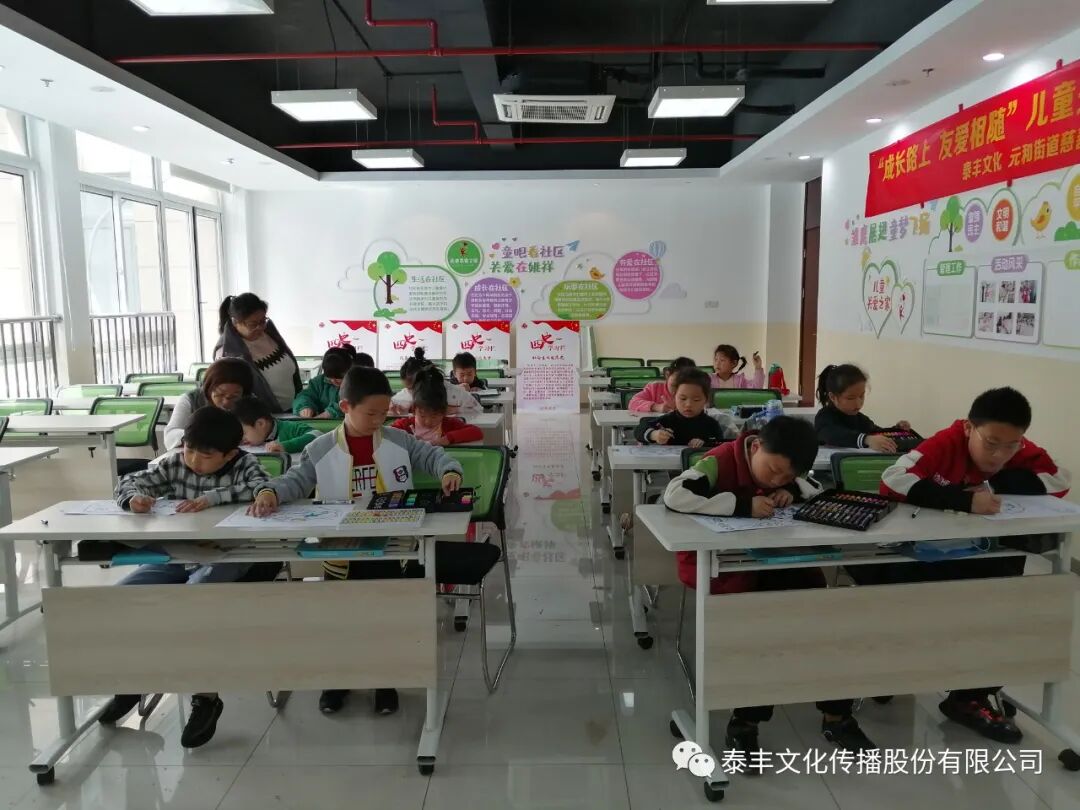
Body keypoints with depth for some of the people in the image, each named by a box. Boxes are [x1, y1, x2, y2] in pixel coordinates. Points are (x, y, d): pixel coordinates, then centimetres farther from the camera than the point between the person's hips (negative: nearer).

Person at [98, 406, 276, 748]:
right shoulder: (175, 464, 5)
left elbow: (262, 489, -24)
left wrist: (212, 497, -31)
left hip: (222, 557, -5)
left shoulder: (244, 465, -5)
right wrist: (135, 497, -19)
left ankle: (205, 696, -14)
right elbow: (129, 482, 6)